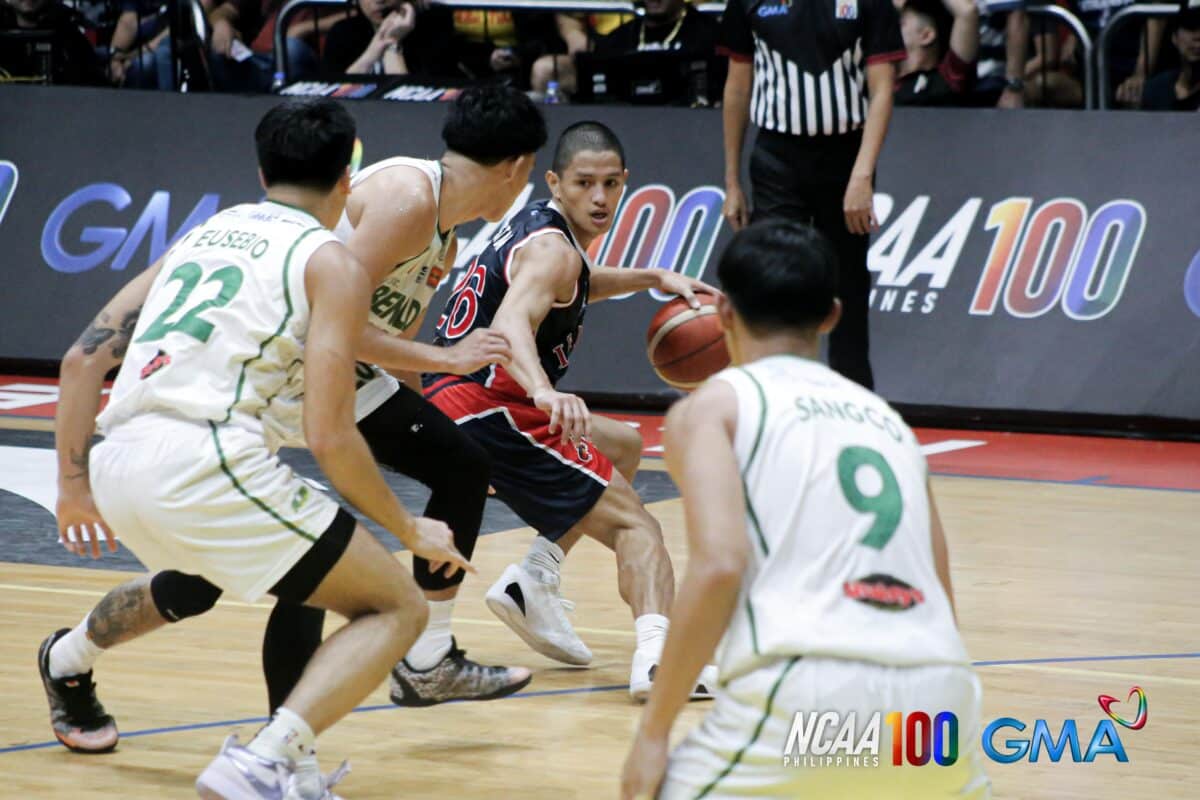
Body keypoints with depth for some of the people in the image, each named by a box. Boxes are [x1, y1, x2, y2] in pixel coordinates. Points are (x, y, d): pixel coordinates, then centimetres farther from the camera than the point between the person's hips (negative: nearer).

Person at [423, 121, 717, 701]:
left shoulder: (536, 226, 17)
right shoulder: (551, 247, -14)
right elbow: (511, 323, -35)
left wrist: (653, 279, 31)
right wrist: (545, 392, -53)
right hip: (484, 408, -10)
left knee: (622, 447, 32)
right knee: (633, 522, -14)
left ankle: (534, 580, 14)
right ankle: (656, 656, -41)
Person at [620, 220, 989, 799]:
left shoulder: (712, 406, 11)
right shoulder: (888, 419, 27)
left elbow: (718, 565, -6)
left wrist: (654, 730, -1)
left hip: (808, 694, -5)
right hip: (936, 688, 5)